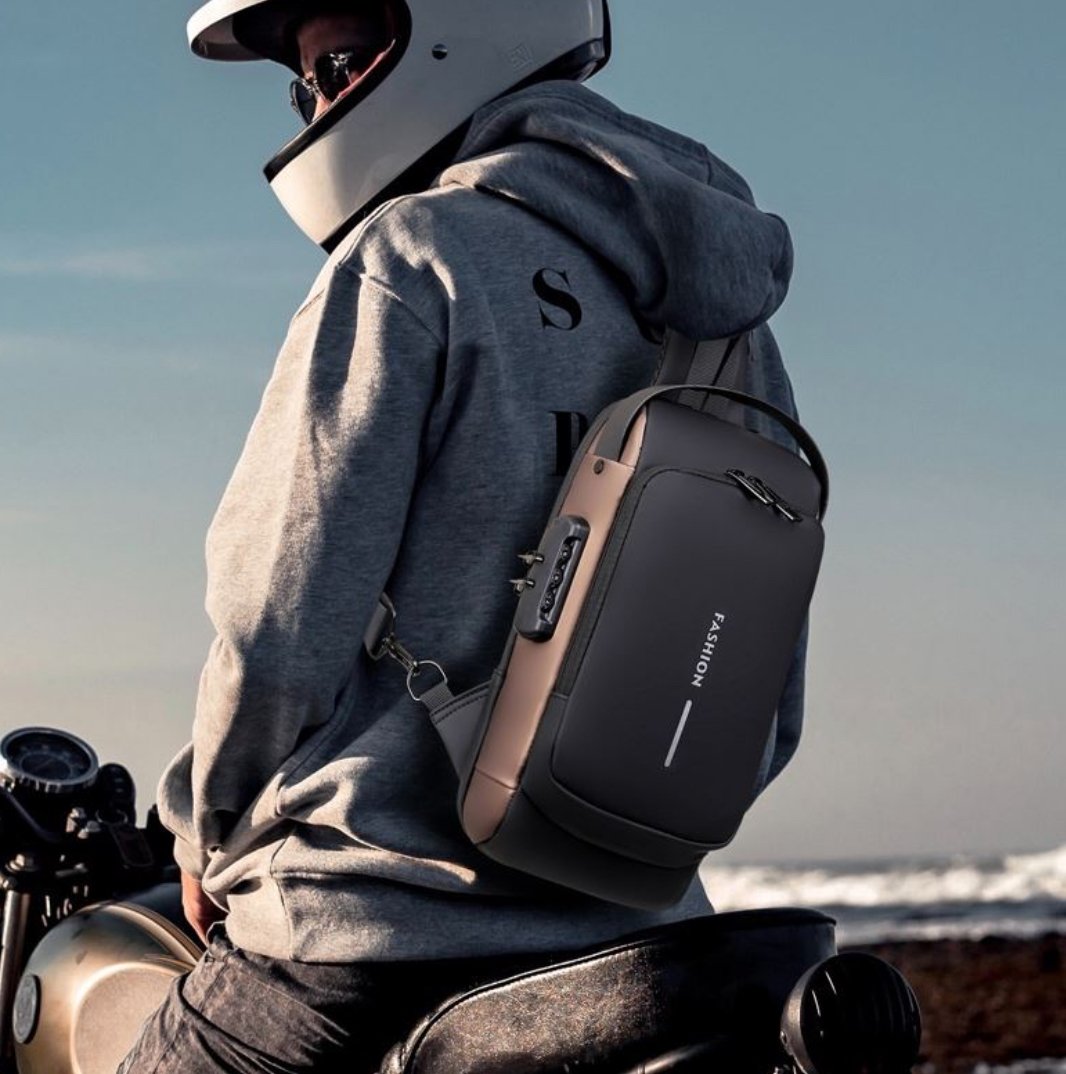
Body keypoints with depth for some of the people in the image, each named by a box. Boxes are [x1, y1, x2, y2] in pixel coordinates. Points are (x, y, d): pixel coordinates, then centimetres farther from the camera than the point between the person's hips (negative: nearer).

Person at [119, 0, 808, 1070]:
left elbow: (278, 620, -12)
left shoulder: (415, 257, -8)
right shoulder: (735, 328, 13)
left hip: (377, 940, -6)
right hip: (627, 947, 6)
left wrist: (210, 836, 5)